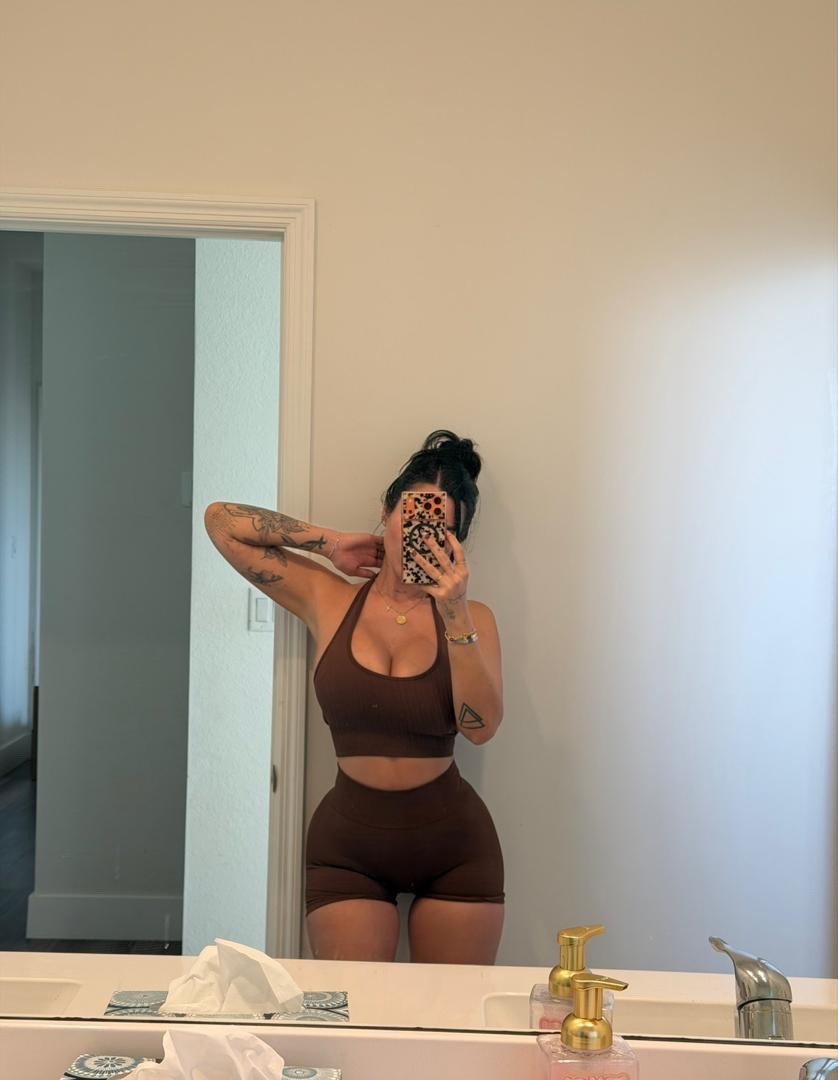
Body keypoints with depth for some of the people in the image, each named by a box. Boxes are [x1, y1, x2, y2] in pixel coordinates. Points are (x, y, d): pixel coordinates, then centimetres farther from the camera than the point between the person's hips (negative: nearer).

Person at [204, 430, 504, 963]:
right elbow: (221, 520, 0)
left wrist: (455, 616, -22)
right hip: (348, 844, 0)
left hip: (453, 845, 1)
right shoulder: (329, 600, 0)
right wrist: (331, 543, -3)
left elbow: (481, 727, -15)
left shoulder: (470, 619, -1)